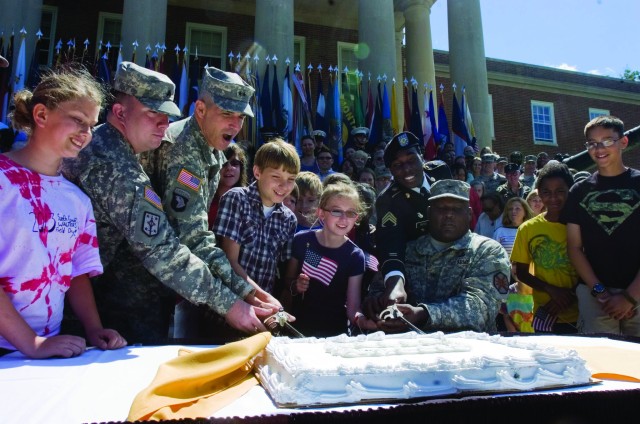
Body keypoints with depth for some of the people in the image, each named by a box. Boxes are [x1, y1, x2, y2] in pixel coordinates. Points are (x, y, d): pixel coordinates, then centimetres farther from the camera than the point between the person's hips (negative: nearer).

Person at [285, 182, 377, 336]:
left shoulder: (355, 256, -11)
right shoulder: (302, 241, -8)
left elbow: (353, 307, -12)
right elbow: (288, 280, 7)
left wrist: (361, 320, -33)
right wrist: (295, 286, -14)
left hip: (333, 334, -1)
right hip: (297, 328, 1)